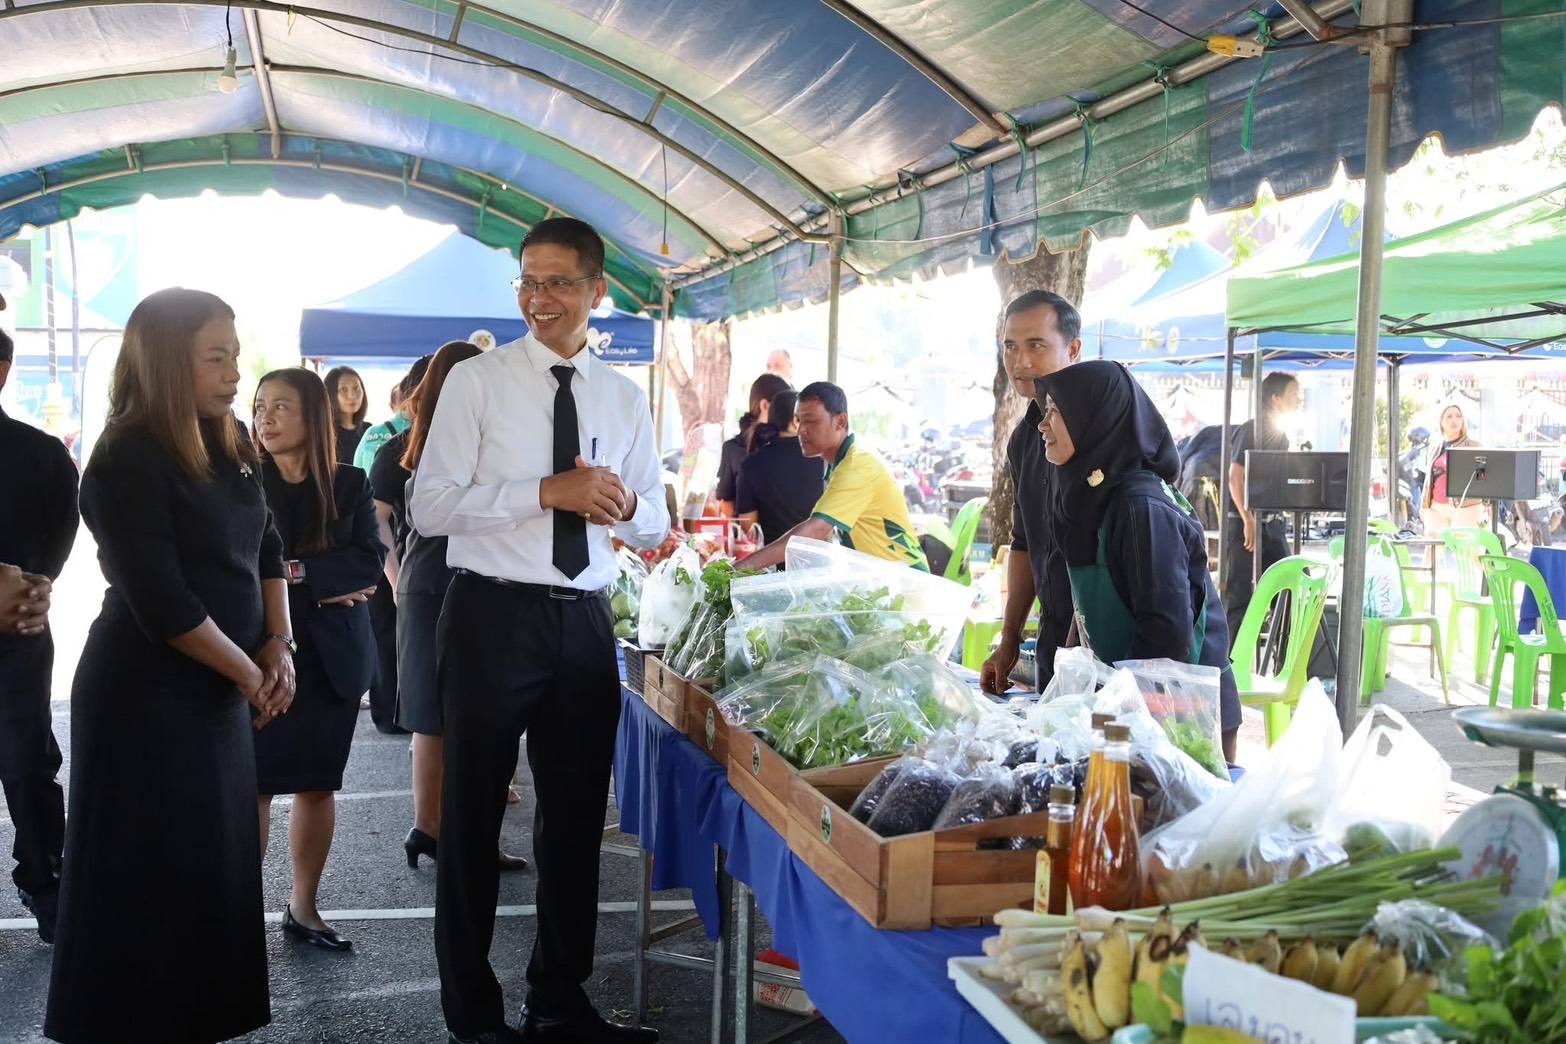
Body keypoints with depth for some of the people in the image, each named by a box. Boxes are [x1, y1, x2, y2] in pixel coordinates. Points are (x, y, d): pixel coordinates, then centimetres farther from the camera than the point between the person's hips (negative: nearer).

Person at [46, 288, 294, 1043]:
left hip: (216, 693, 8)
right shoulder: (126, 462, -16)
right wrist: (251, 675, -12)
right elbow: (162, 604, -21)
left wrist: (278, 647, -1)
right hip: (147, 697, -8)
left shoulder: (228, 448, 6)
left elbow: (265, 550, 13)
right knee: (150, 883, 2)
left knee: (217, 868, 14)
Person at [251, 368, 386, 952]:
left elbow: (369, 562, -5)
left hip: (332, 655, 3)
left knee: (318, 785, 9)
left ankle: (304, 908, 21)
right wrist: (327, 585, -14)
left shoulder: (348, 485, 5)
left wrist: (297, 572, -18)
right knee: (253, 786, -4)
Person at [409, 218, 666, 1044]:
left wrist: (622, 505, -10)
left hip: (585, 620, 4)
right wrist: (549, 491, -20)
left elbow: (654, 524, 14)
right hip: (493, 614, -4)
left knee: (577, 816, 13)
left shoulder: (625, 399, 10)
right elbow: (428, 507, -12)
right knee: (473, 816, 6)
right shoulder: (476, 381, -3)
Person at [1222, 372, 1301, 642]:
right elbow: (1235, 476, -17)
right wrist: (1248, 520, -23)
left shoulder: (1281, 436, 15)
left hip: (1272, 523, 8)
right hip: (1245, 522, -8)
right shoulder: (1252, 430, -10)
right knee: (1240, 593, -5)